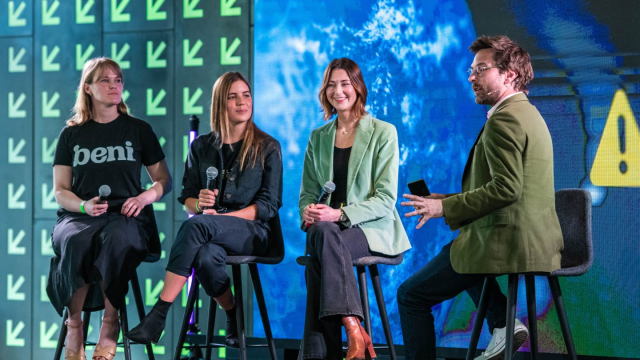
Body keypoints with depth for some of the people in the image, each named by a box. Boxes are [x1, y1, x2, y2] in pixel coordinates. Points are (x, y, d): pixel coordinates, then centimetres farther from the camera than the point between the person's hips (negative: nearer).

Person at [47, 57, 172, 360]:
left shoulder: (139, 130, 15)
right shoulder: (71, 134, 15)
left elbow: (164, 181, 17)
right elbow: (60, 191, 12)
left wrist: (145, 197, -5)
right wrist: (84, 206, -10)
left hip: (125, 216, -1)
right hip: (78, 215, 1)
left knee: (117, 239, -39)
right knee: (75, 242, -38)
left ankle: (110, 324, -27)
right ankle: (74, 325, -25)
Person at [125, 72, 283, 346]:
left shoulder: (267, 148, 6)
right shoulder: (202, 146, 15)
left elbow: (269, 204, -1)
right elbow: (186, 197, 15)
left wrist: (222, 215, -12)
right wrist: (199, 203, -11)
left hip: (252, 232, -3)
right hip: (210, 232, 3)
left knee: (196, 225, -35)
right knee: (206, 256, -38)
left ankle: (159, 314, -37)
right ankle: (234, 314, -9)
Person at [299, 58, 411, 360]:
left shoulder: (383, 133, 1)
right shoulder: (319, 137, 16)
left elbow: (385, 199, -6)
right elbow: (307, 192, 17)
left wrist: (340, 214, -20)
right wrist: (308, 211, -9)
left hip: (373, 230, -3)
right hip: (327, 230, 4)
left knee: (323, 234, -34)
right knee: (320, 232, -34)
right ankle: (353, 329, -39)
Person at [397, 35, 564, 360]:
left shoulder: (504, 119, -15)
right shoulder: (527, 114, 18)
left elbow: (506, 188, -24)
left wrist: (445, 208, -16)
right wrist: (453, 201, 14)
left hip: (506, 244, -11)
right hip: (536, 242, 11)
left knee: (410, 295, 1)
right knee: (457, 254, 38)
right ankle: (503, 322, 19)